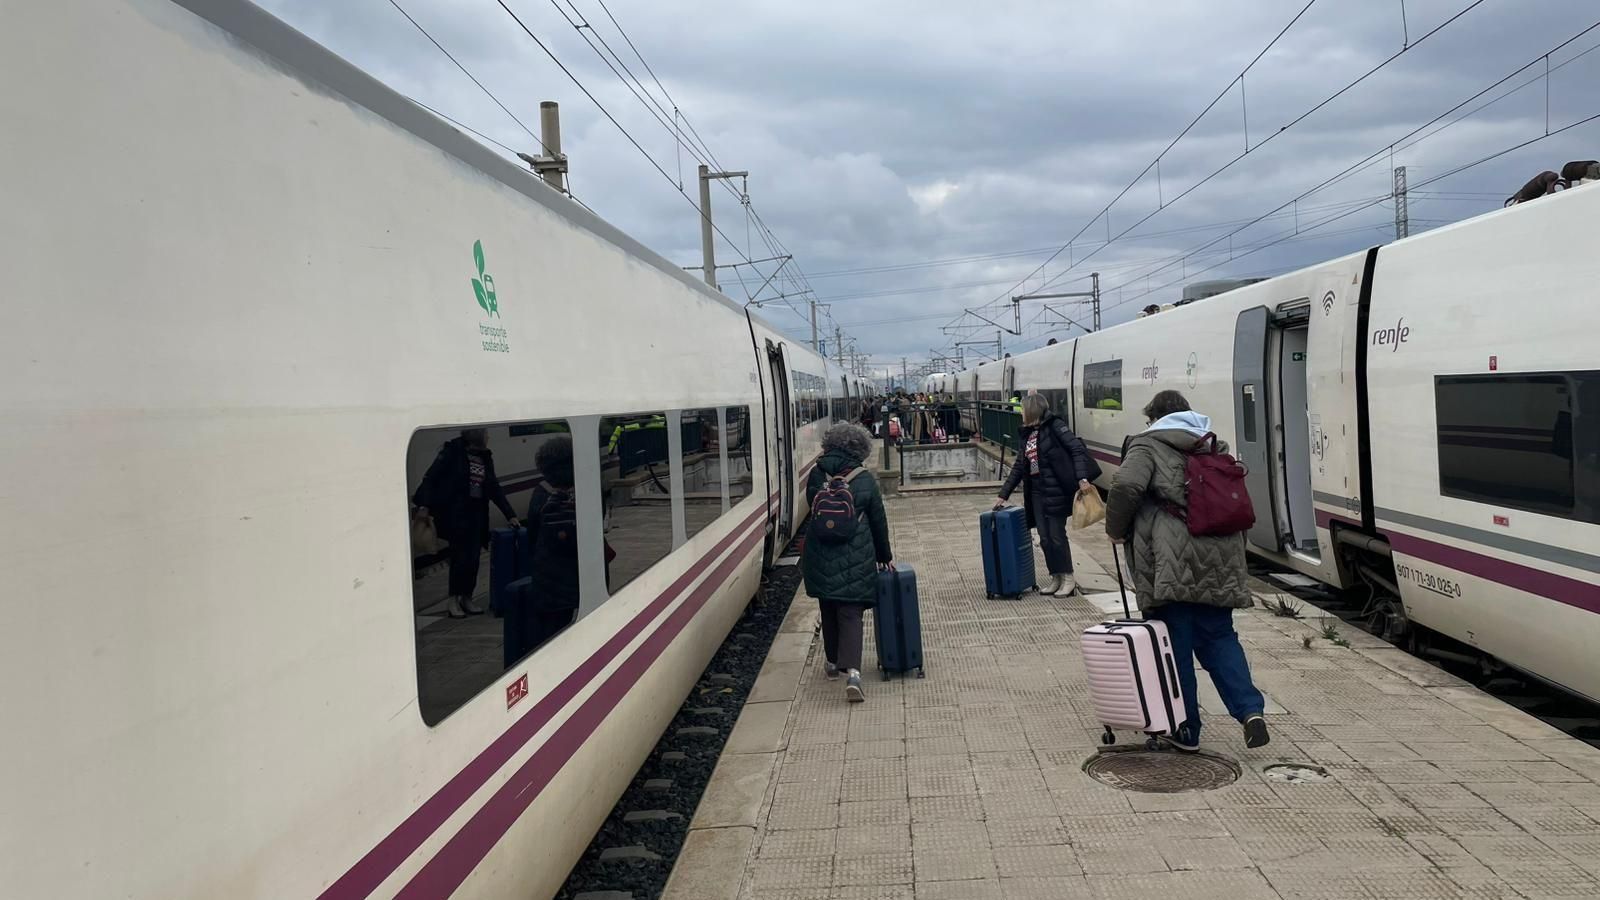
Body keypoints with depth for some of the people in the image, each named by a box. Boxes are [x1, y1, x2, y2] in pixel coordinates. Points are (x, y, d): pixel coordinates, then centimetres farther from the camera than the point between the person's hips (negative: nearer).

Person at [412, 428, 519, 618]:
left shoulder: (486, 457, 11)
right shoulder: (453, 452, -6)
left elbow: (494, 489, 15)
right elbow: (431, 477, -8)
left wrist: (510, 515, 13)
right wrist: (424, 505, -18)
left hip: (476, 514, 6)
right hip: (454, 512, -6)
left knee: (473, 558, 4)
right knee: (461, 556, -8)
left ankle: (466, 599, 17)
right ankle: (453, 601, 3)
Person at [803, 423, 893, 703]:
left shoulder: (816, 475, 1)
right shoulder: (865, 479, -3)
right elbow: (878, 521, 3)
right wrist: (884, 556, 15)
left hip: (820, 555, 2)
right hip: (855, 556, -2)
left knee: (828, 609, 19)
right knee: (850, 613, 0)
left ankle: (833, 662, 31)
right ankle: (852, 672, -15)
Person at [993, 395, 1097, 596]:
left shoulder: (1054, 426, -7)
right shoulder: (1028, 434, 14)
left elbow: (1077, 449, -14)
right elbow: (1019, 467, 18)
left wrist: (1082, 479, -25)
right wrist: (1003, 495, 16)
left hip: (1056, 490, -7)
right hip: (1037, 492, 7)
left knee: (1057, 536, -1)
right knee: (1044, 539, 7)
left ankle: (1068, 579, 13)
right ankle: (1056, 578, 19)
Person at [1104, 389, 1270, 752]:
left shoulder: (1148, 444, 4)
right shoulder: (1215, 447, 23)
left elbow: (1127, 486, -14)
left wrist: (1116, 530, 1)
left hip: (1171, 565, -5)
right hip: (1219, 561, 6)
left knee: (1175, 644, 4)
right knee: (1219, 636, 18)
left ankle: (1185, 729, 11)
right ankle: (1250, 709, 1)